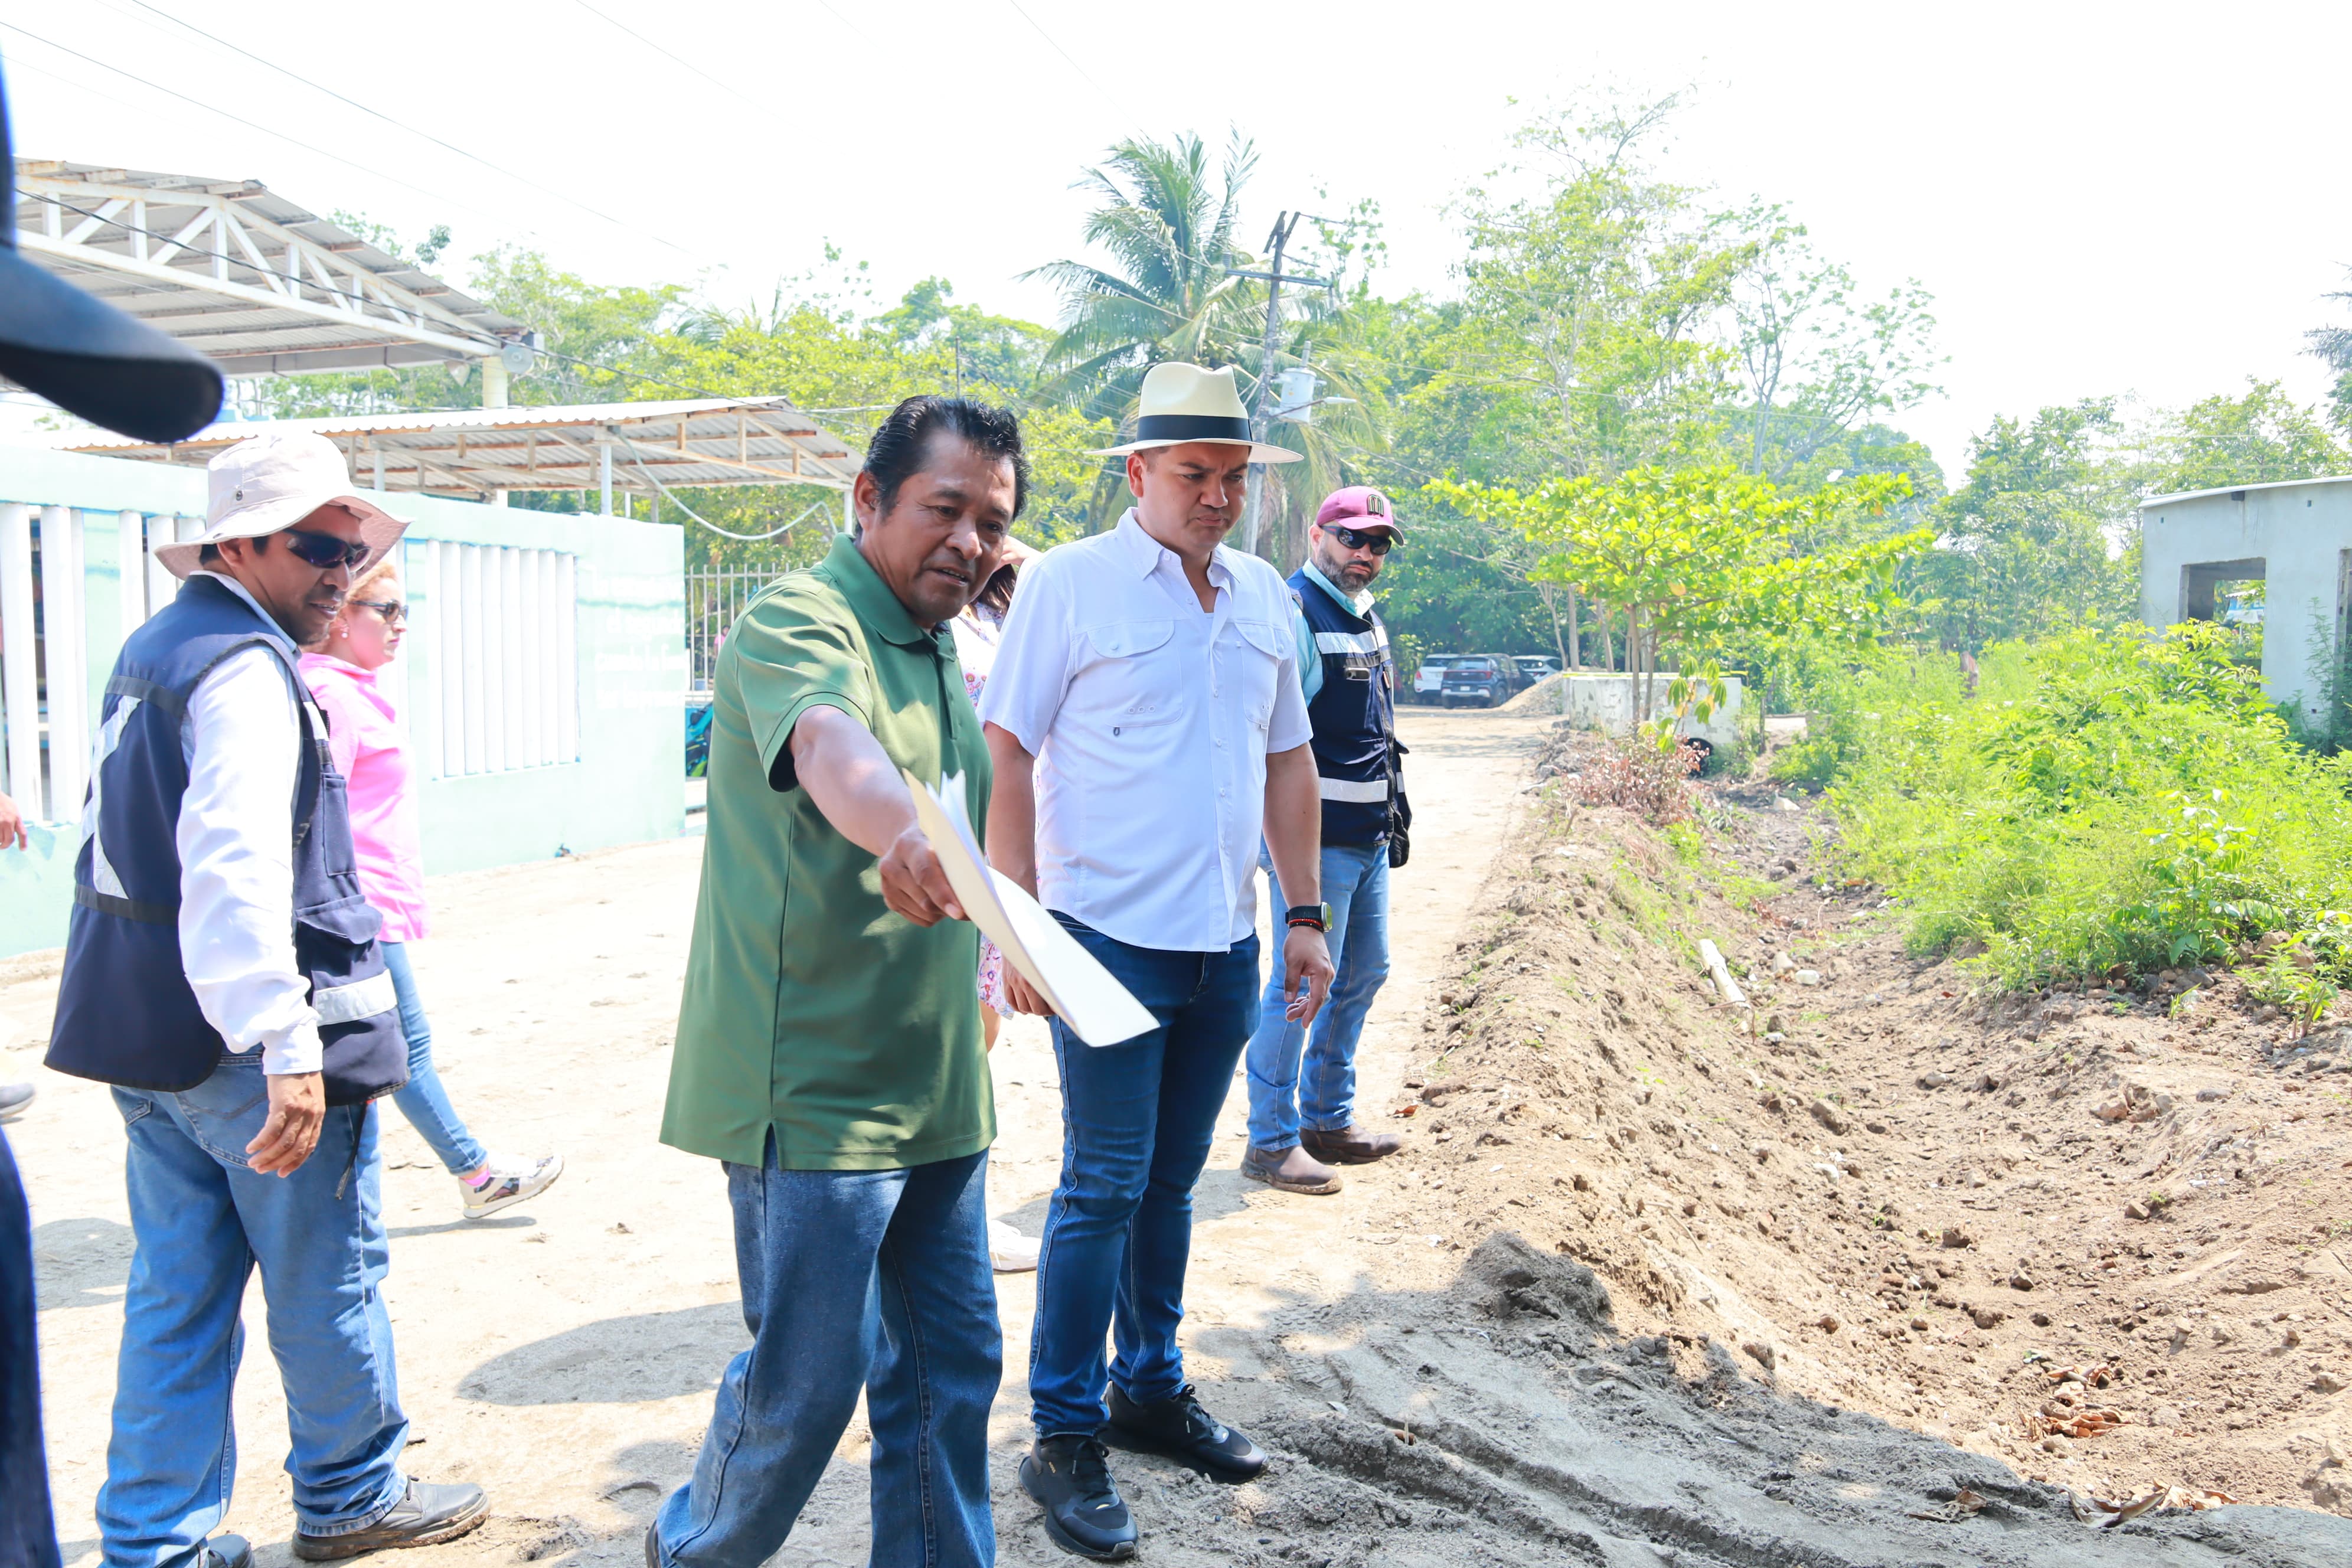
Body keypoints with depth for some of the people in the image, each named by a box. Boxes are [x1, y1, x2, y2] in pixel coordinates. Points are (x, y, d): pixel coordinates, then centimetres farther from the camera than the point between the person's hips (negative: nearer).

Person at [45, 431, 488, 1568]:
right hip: (244, 1043, -9)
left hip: (148, 1036, 9)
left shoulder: (153, 647, 14)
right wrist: (289, 1049, -35)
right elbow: (236, 865, -31)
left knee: (176, 1291, 14)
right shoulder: (246, 669, -18)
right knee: (327, 1283, 8)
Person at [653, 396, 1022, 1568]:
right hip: (815, 1090, -8)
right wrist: (905, 832, -60)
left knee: (951, 1361, 13)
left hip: (935, 1088, 8)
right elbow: (830, 746, -39)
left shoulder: (942, 648, 13)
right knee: (809, 1377, 4)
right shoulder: (799, 622, -15)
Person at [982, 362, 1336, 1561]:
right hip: (1110, 937, -5)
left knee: (1170, 1181, 16)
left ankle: (1150, 1387, 32)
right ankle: (1064, 1439, 13)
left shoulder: (1264, 595, 11)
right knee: (1102, 1188, -1)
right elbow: (1006, 757, -7)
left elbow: (1288, 759, 17)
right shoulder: (1068, 584, -6)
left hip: (1226, 945, 5)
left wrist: (1305, 914, 12)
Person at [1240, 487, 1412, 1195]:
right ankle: (1272, 1140, 8)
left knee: (1364, 972, 17)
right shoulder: (1293, 613, -14)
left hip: (1369, 836, 10)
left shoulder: (1366, 616, 16)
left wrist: (1394, 807, 22)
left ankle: (1328, 1119, 31)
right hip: (1316, 837, -10)